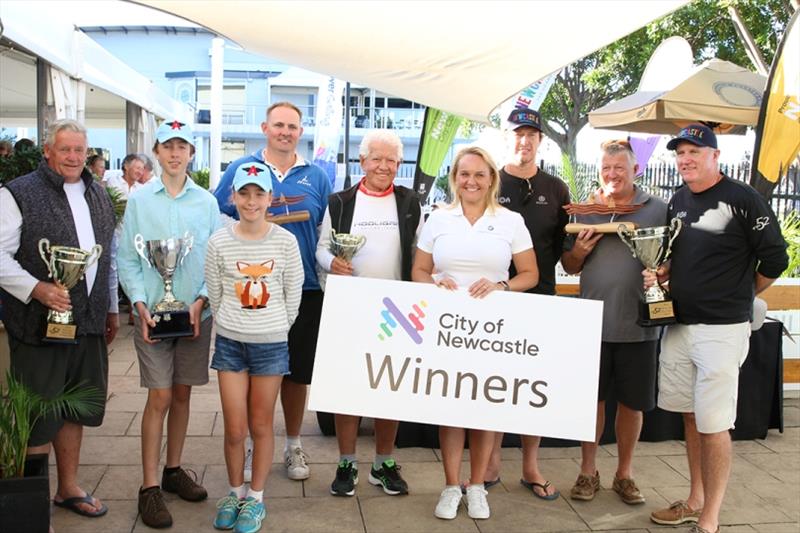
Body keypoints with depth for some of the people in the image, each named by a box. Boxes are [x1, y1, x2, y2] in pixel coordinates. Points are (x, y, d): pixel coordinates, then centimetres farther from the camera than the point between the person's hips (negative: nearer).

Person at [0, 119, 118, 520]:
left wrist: (111, 307, 19)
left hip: (88, 323, 6)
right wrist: (37, 289, -24)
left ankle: (68, 488, 31)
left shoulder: (98, 195, 13)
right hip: (39, 323, -6)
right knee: (38, 417, 4)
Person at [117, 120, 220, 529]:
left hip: (196, 312, 2)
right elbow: (127, 259, 0)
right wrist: (140, 303, -12)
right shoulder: (139, 200, 0)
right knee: (159, 397, -3)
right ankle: (149, 487, 8)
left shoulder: (206, 202, 4)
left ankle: (173, 470, 27)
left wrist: (202, 299, -9)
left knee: (182, 395, 11)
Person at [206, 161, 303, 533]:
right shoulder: (219, 242, -4)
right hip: (230, 342, 1)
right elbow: (215, 294, 5)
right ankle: (235, 492, 27)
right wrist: (231, 326, 8)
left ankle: (256, 498, 25)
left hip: (271, 344, -1)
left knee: (261, 425, 9)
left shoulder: (285, 241, -6)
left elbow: (293, 293, 2)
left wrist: (276, 329, 6)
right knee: (234, 429, 5)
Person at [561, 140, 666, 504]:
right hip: (593, 321, 1)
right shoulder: (585, 209, 7)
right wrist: (578, 251, -9)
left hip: (638, 323, -1)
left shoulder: (657, 210, 1)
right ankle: (587, 472, 26)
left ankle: (624, 474, 28)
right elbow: (569, 267, 12)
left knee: (632, 402, 10)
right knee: (592, 398, 10)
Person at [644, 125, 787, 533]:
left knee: (713, 425, -3)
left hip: (721, 329, -7)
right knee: (690, 417, 15)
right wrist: (658, 276, 3)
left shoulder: (743, 199, -9)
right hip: (678, 324, 7)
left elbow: (774, 259, -6)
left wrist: (738, 296, 4)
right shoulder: (677, 201, 11)